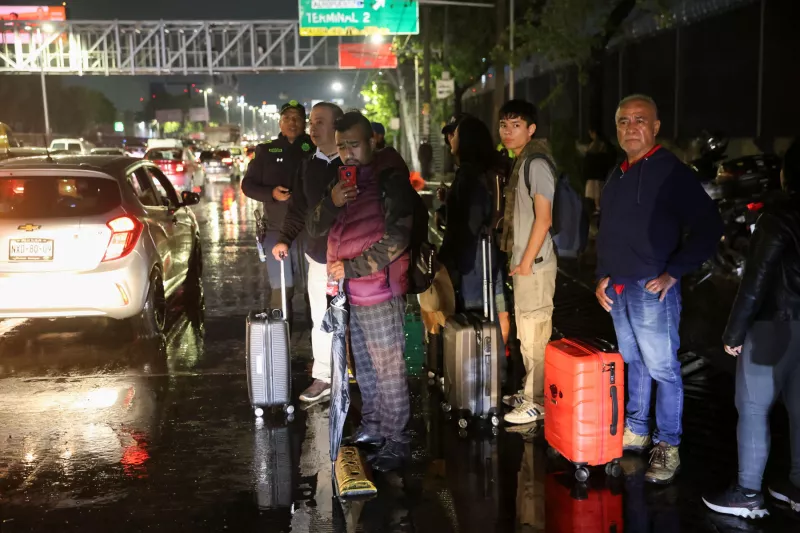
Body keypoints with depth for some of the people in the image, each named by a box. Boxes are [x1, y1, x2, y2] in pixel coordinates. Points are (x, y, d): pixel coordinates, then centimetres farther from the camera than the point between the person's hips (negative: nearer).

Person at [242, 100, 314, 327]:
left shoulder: (314, 149, 4)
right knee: (281, 288, -2)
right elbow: (248, 185, 10)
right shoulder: (266, 151, 9)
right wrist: (271, 193, -9)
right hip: (277, 230, 1)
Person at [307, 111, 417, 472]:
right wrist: (332, 202, -11)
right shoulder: (343, 180, 14)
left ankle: (396, 441, 8)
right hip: (350, 291, 8)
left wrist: (350, 268, -18)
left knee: (388, 368, -2)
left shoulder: (391, 181, -11)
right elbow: (316, 228, 9)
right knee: (363, 363, 18)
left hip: (379, 289, -8)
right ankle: (372, 426, 33)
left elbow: (396, 240, -18)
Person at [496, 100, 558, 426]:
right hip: (522, 260, 10)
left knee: (535, 334, -4)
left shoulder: (536, 162, -15)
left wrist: (527, 260, -18)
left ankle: (539, 402, 5)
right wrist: (518, 259, 16)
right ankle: (530, 391, 29)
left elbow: (544, 218, -20)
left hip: (534, 263, -10)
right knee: (526, 333, 17)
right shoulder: (521, 161, 14)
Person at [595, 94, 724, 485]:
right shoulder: (618, 175, 13)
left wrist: (673, 273, -17)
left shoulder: (671, 171, -11)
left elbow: (708, 228, -14)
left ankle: (667, 447, 10)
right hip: (618, 288, 7)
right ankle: (635, 431, 29)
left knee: (662, 368, 0)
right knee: (632, 363, 17)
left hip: (652, 289, -7)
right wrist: (603, 276, 12)